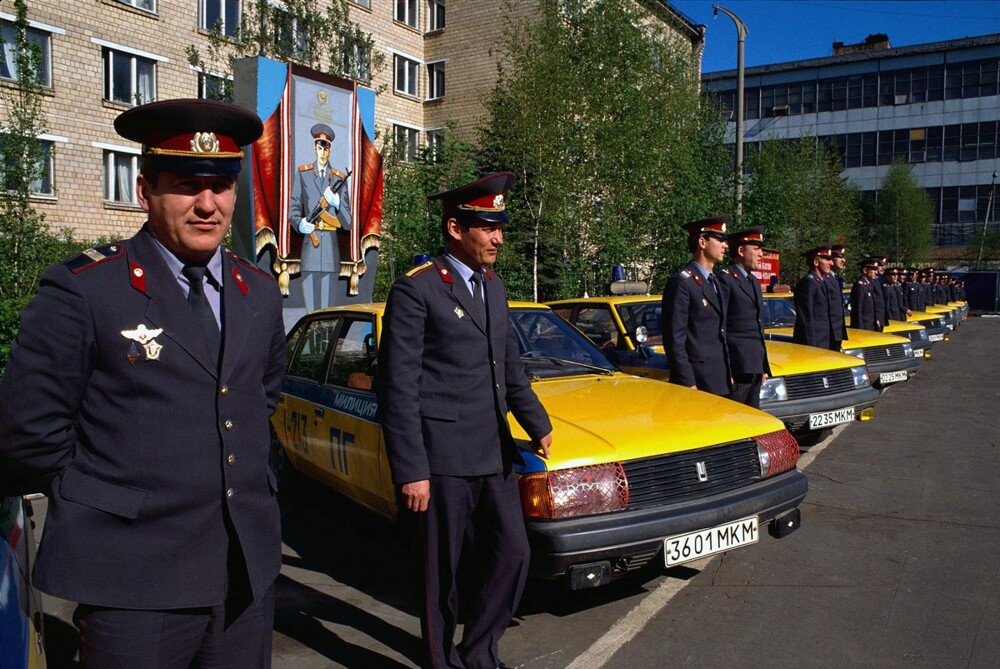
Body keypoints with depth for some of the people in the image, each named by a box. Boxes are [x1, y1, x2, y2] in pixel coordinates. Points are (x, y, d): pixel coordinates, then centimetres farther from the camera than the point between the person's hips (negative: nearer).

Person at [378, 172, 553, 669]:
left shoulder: (493, 286, 12)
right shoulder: (416, 290, -12)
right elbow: (398, 388, -14)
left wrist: (538, 425, 15)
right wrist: (410, 471, -17)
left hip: (494, 454, 7)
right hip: (443, 458, -7)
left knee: (512, 554, 11)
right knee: (445, 571, 7)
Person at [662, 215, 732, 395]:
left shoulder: (714, 282, 17)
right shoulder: (681, 282, -12)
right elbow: (674, 339, -16)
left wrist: (728, 374, 19)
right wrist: (687, 383, -19)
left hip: (719, 380, 9)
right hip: (697, 380, -9)